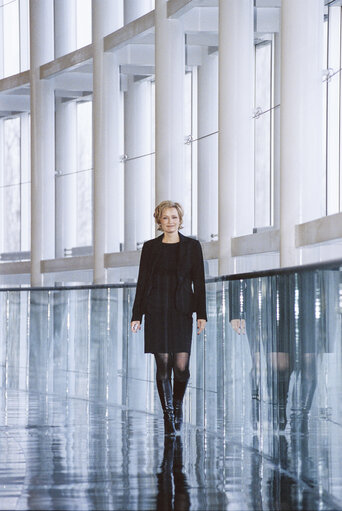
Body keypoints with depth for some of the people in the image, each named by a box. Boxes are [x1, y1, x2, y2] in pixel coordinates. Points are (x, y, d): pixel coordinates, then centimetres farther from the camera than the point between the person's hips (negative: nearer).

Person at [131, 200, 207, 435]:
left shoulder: (192, 246, 6)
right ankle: (168, 416, 6)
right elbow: (142, 282, 8)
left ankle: (178, 405, 21)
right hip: (156, 310, 0)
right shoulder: (150, 247, 7)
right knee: (163, 365, -3)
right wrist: (137, 316, 3)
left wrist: (201, 314, -2)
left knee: (181, 366, -7)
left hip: (181, 310, 0)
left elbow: (199, 282, 5)